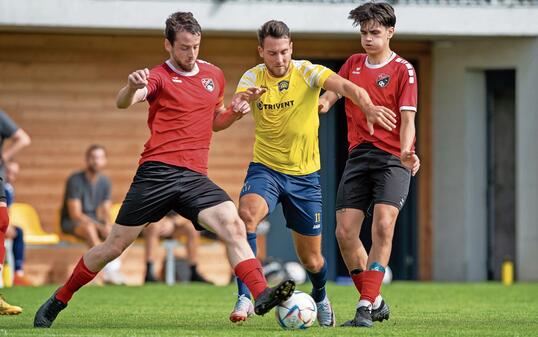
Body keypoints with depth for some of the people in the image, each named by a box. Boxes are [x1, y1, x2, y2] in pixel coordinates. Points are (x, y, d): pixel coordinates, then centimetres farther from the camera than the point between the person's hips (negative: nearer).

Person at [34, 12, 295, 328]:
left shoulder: (214, 76, 16)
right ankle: (58, 300, 16)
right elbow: (123, 103, -20)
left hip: (195, 177, 4)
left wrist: (234, 113, 9)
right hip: (157, 172, -4)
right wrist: (132, 87, -44)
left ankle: (262, 296, -31)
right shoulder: (159, 77, -1)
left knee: (234, 225, -21)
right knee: (116, 244, 0)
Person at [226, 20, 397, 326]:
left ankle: (320, 298, 42)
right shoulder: (252, 78, -4)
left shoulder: (307, 72, -9)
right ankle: (245, 297, -28)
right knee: (247, 213, -33)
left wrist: (368, 107, -48)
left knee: (311, 258, 7)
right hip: (265, 168, 0)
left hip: (304, 175, 0)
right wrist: (242, 101, -46)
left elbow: (344, 86, -26)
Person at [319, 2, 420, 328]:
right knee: (345, 232, -4)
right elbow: (331, 94, 14)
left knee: (383, 226, -21)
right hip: (359, 155, 5)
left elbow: (407, 118, -9)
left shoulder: (403, 69, -2)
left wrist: (406, 150, -27)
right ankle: (376, 302, 12)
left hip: (392, 158, -5)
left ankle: (365, 308, -23)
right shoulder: (353, 64, 15)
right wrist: (322, 103, -12)